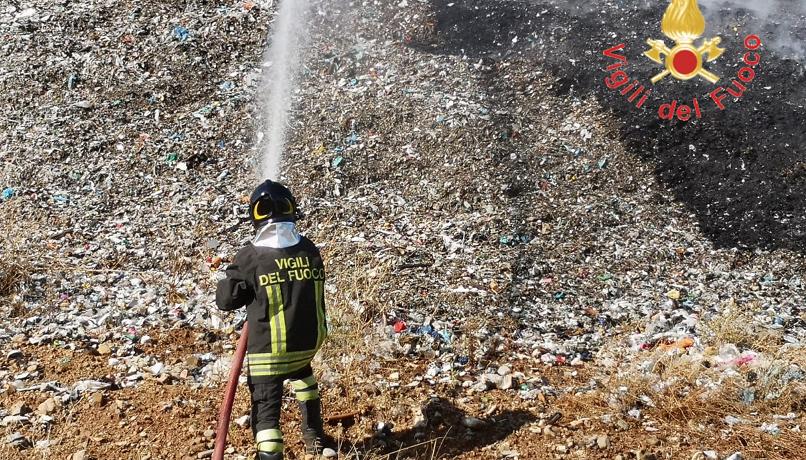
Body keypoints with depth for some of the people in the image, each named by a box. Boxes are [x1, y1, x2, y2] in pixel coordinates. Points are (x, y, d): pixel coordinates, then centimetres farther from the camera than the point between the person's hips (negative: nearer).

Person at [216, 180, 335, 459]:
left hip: (267, 349, -5)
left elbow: (225, 300, -5)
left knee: (266, 408, 0)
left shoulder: (250, 257, -13)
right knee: (301, 372, 36)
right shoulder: (309, 250, 0)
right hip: (308, 342, 5)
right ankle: (314, 437, 45)